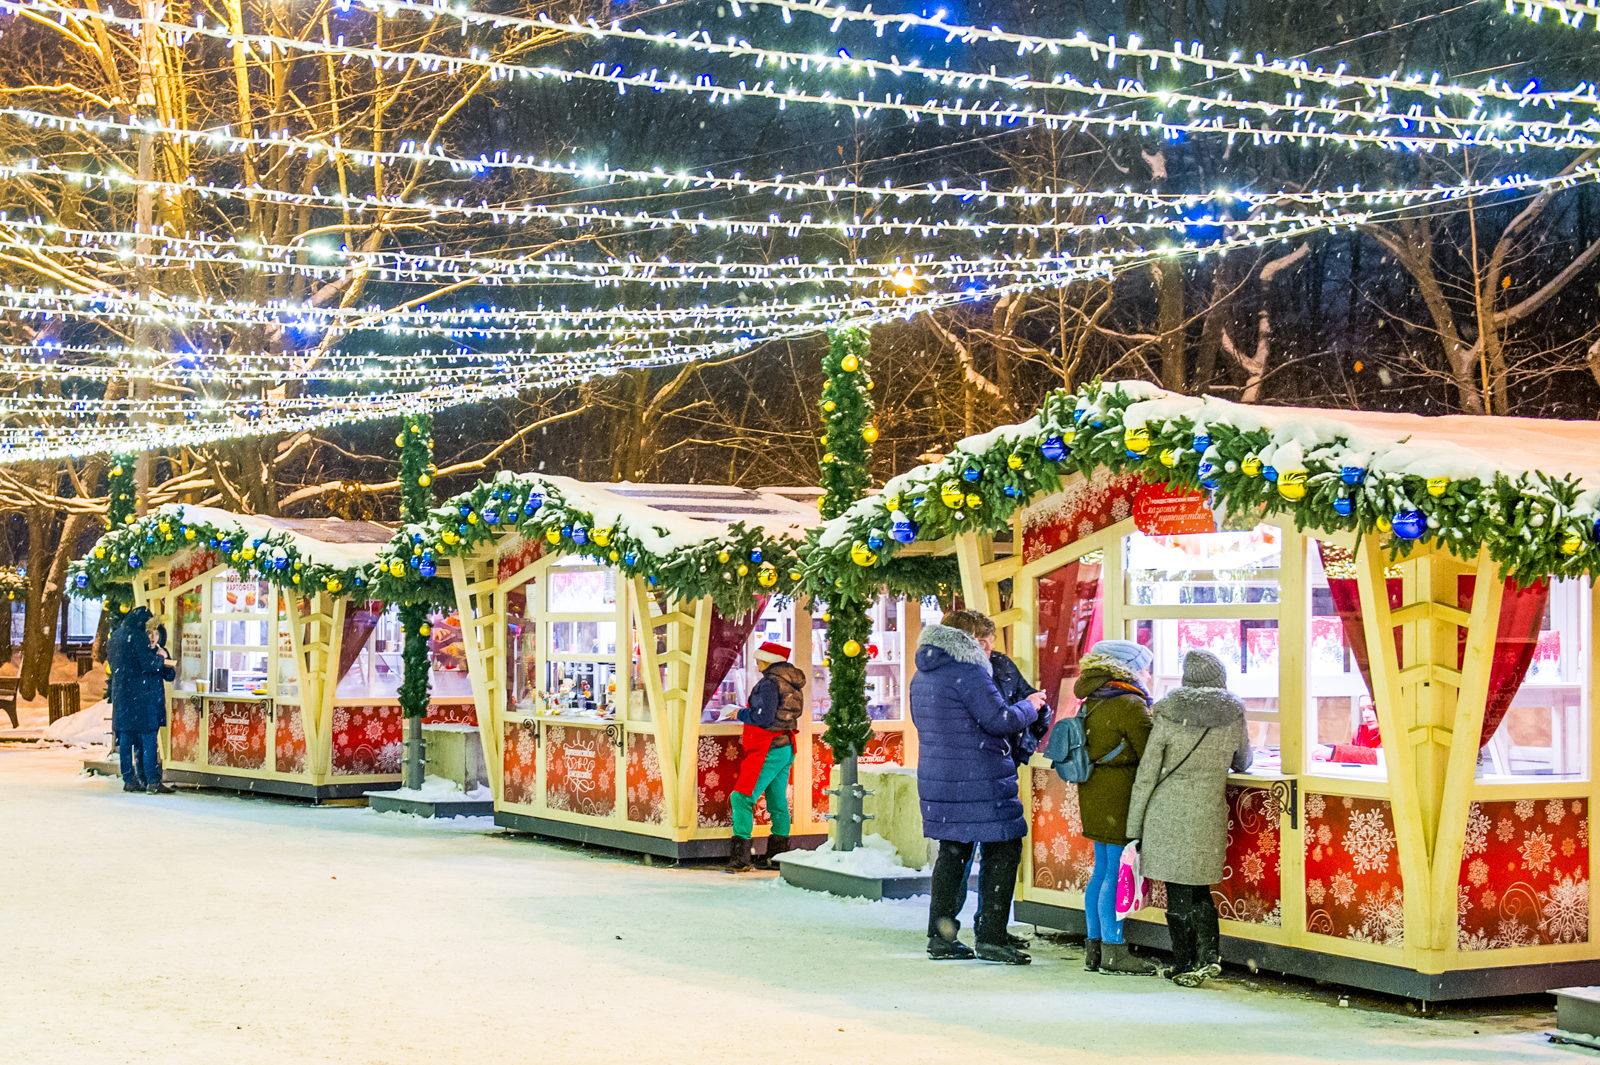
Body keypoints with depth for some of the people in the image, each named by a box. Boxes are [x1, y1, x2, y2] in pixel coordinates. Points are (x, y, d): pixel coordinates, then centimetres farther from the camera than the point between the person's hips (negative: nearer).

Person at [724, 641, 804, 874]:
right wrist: (752, 733, 21)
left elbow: (764, 717, -22)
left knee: (742, 799, -9)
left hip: (768, 750, -10)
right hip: (786, 748, 10)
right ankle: (778, 855, 21)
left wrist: (741, 713, -8)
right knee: (778, 802, 16)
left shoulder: (769, 683, -16)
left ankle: (741, 856, -14)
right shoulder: (792, 683, 13)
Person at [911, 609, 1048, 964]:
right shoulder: (967, 671, -16)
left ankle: (940, 936, 16)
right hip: (978, 779, -9)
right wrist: (1029, 706, 1)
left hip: (935, 776, 9)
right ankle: (992, 937, -1)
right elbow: (999, 720, -19)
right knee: (1002, 851, 0)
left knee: (952, 850, 15)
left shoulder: (922, 675, 13)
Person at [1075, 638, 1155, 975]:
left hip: (1094, 796, 9)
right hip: (1119, 797, -9)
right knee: (1118, 873, -5)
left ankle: (1094, 947, 18)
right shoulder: (1130, 705, -14)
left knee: (1102, 870, 14)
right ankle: (1113, 950, -2)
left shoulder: (1092, 703, 14)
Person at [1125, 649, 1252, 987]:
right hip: (1209, 811, 2)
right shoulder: (1234, 716, 1)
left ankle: (1184, 966, 9)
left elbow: (1147, 772, -4)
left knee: (1178, 891, 4)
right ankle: (1209, 955, 4)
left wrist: (1135, 826, 3)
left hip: (1167, 811, -2)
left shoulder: (1167, 713, -6)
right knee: (1199, 887, 16)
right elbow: (1243, 763, 18)